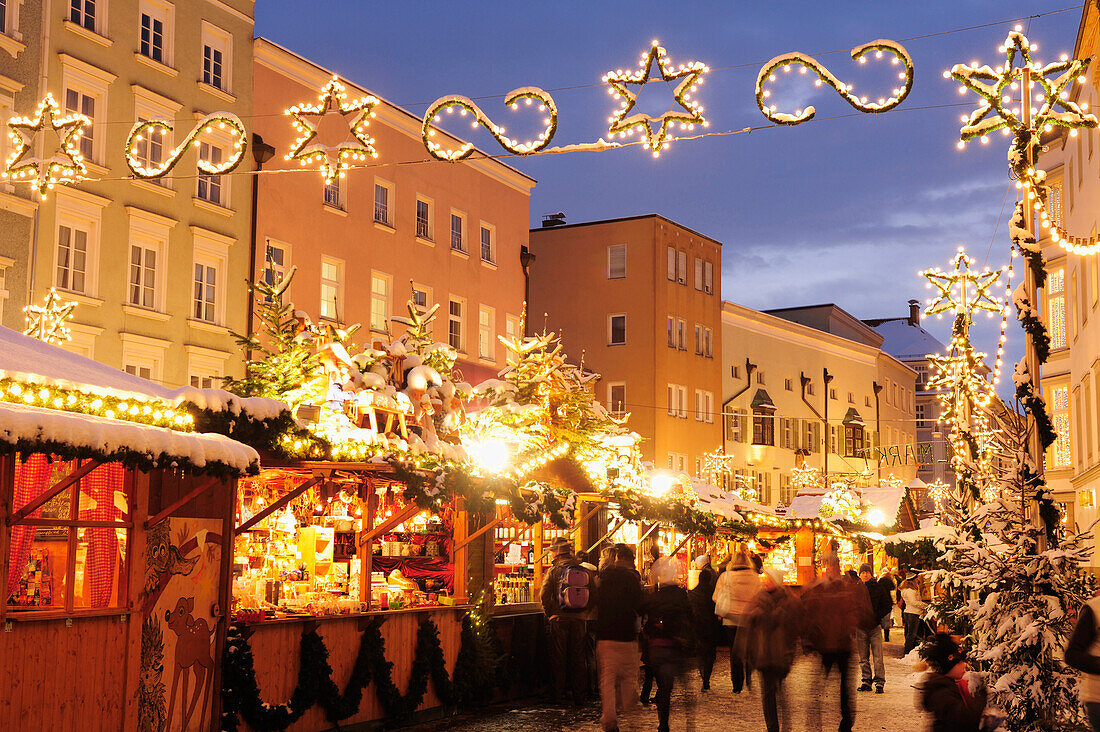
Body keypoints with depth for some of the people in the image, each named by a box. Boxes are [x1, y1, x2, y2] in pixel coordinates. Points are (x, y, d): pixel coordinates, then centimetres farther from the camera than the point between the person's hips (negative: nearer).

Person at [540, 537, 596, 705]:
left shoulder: (554, 571, -6)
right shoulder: (586, 572, 3)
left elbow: (544, 596, -10)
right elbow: (594, 597, 4)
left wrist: (551, 613, 3)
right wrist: (585, 613, 13)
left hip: (560, 620, -3)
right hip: (579, 620, 3)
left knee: (559, 659, 6)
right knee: (578, 658, 9)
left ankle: (558, 695, 8)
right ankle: (579, 696, 11)